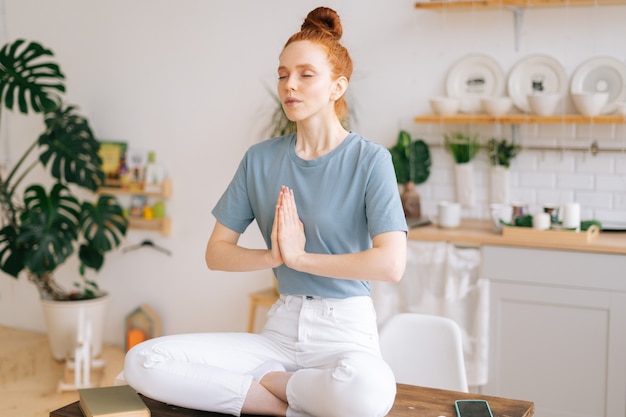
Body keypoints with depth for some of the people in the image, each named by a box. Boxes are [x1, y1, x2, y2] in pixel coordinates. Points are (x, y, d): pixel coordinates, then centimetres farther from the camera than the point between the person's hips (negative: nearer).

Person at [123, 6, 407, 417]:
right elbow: (217, 252, 6)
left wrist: (300, 257, -13)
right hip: (282, 327, 4)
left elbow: (391, 263, -18)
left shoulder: (369, 159, -6)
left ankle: (266, 382, -7)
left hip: (345, 329, -3)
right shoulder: (260, 159, 6)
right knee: (142, 362, -16)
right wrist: (273, 256, -13)